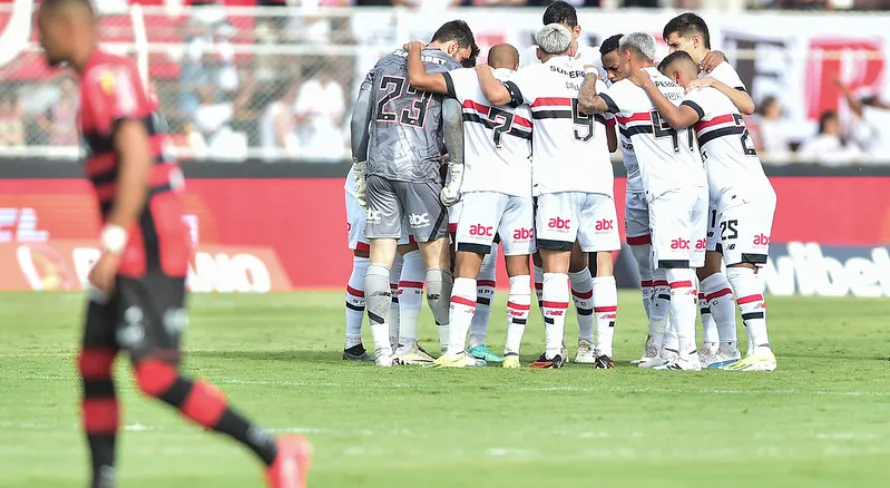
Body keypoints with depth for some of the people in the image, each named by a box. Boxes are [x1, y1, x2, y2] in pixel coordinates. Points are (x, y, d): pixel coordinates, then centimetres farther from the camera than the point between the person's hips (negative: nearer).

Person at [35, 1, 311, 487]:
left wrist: (113, 244, -26)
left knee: (155, 375, -14)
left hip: (148, 248, -10)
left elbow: (136, 160, -23)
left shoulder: (105, 77, -13)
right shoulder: (104, 77, 17)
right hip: (131, 256, 10)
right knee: (93, 365, 10)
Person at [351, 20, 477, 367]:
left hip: (378, 168, 4)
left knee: (380, 258, 5)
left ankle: (382, 348, 1)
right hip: (419, 169, -4)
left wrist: (360, 168, 19)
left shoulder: (386, 63, 17)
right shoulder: (448, 67, 3)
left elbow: (359, 117, 14)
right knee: (437, 258, 2)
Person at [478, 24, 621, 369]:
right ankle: (604, 350, -1)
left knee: (556, 266, -2)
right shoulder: (594, 78, 20)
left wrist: (483, 70, 9)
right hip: (599, 181, 3)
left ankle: (554, 350, -6)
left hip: (557, 182, -3)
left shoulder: (537, 75, 6)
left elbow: (496, 95, -10)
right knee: (603, 266, 3)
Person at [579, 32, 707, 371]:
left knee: (678, 271, -10)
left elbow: (587, 103, -11)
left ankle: (687, 353, -15)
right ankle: (673, 348, 11)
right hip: (697, 184, 7)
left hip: (669, 190, -7)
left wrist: (591, 73, 9)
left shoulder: (631, 89, -4)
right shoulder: (674, 87, 19)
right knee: (683, 272, 9)